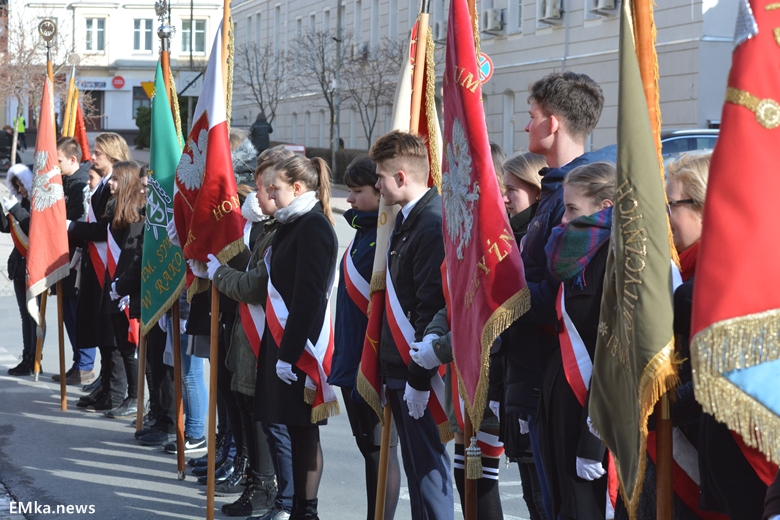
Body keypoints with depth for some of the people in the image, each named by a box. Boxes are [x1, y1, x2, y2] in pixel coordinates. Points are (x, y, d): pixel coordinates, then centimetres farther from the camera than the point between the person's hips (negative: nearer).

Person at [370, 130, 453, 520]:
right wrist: (390, 367, 17)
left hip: (420, 371, -10)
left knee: (428, 464, -2)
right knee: (415, 463, 16)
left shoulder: (434, 224, -19)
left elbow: (432, 308, -22)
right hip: (398, 368, 10)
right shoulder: (406, 218, 13)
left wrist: (419, 378, -21)